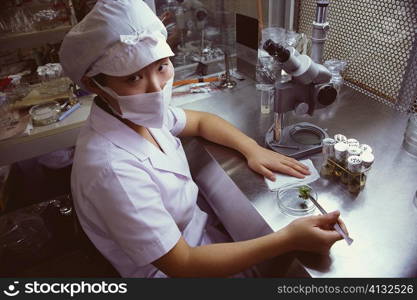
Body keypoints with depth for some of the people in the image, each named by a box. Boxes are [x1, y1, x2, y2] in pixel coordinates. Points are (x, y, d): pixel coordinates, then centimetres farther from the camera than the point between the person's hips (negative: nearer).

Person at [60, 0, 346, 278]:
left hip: (193, 229, 6)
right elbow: (182, 264, -29)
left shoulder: (137, 114, -12)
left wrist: (252, 148, -9)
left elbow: (200, 121, 6)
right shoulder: (113, 168, -36)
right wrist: (288, 239, -32)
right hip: (176, 267, -5)